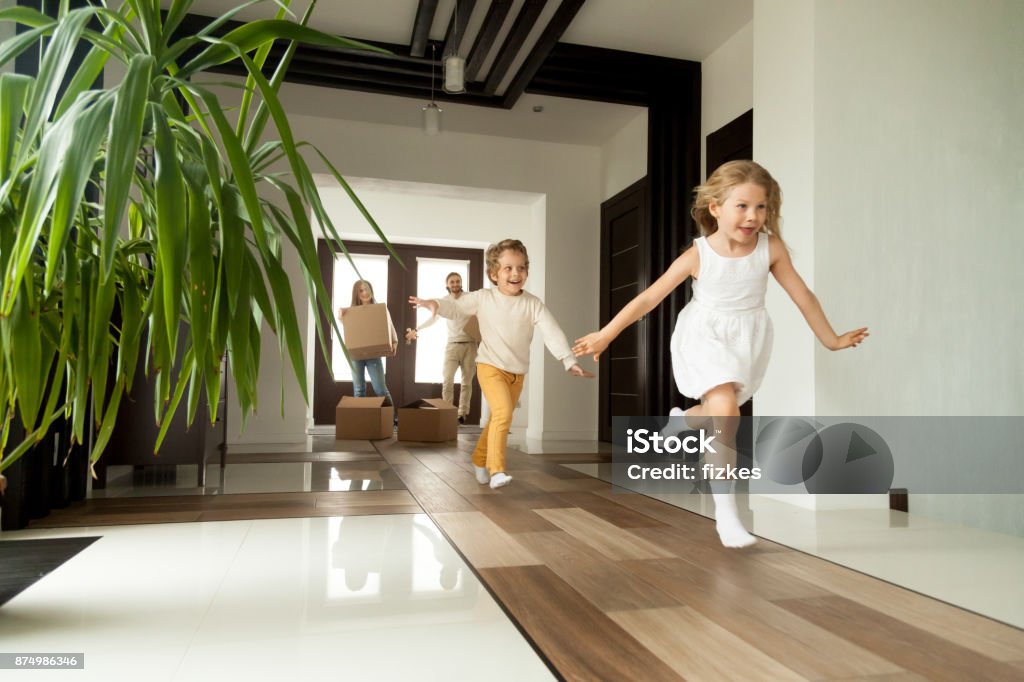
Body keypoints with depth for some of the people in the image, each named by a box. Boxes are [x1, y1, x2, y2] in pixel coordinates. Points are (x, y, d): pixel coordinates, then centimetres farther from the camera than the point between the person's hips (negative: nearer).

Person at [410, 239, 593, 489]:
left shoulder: (533, 303, -7)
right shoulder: (483, 298, -7)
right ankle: (496, 470, -18)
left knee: (498, 418, 16)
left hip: (517, 372, 4)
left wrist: (570, 361, -24)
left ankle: (480, 460, 37)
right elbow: (456, 306, -1)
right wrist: (436, 303, -23)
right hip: (490, 366, -4)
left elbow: (552, 333, -14)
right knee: (503, 412, -23)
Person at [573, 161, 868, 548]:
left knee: (722, 411, 15)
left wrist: (831, 340, 10)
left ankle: (682, 419, 53)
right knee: (726, 414, -20)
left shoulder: (771, 248, -11)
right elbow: (649, 298, -11)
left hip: (747, 340, 4)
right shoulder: (697, 255, -16)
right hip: (705, 338, -4)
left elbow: (802, 296, 1)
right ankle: (725, 512, -8)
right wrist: (605, 336, -9)